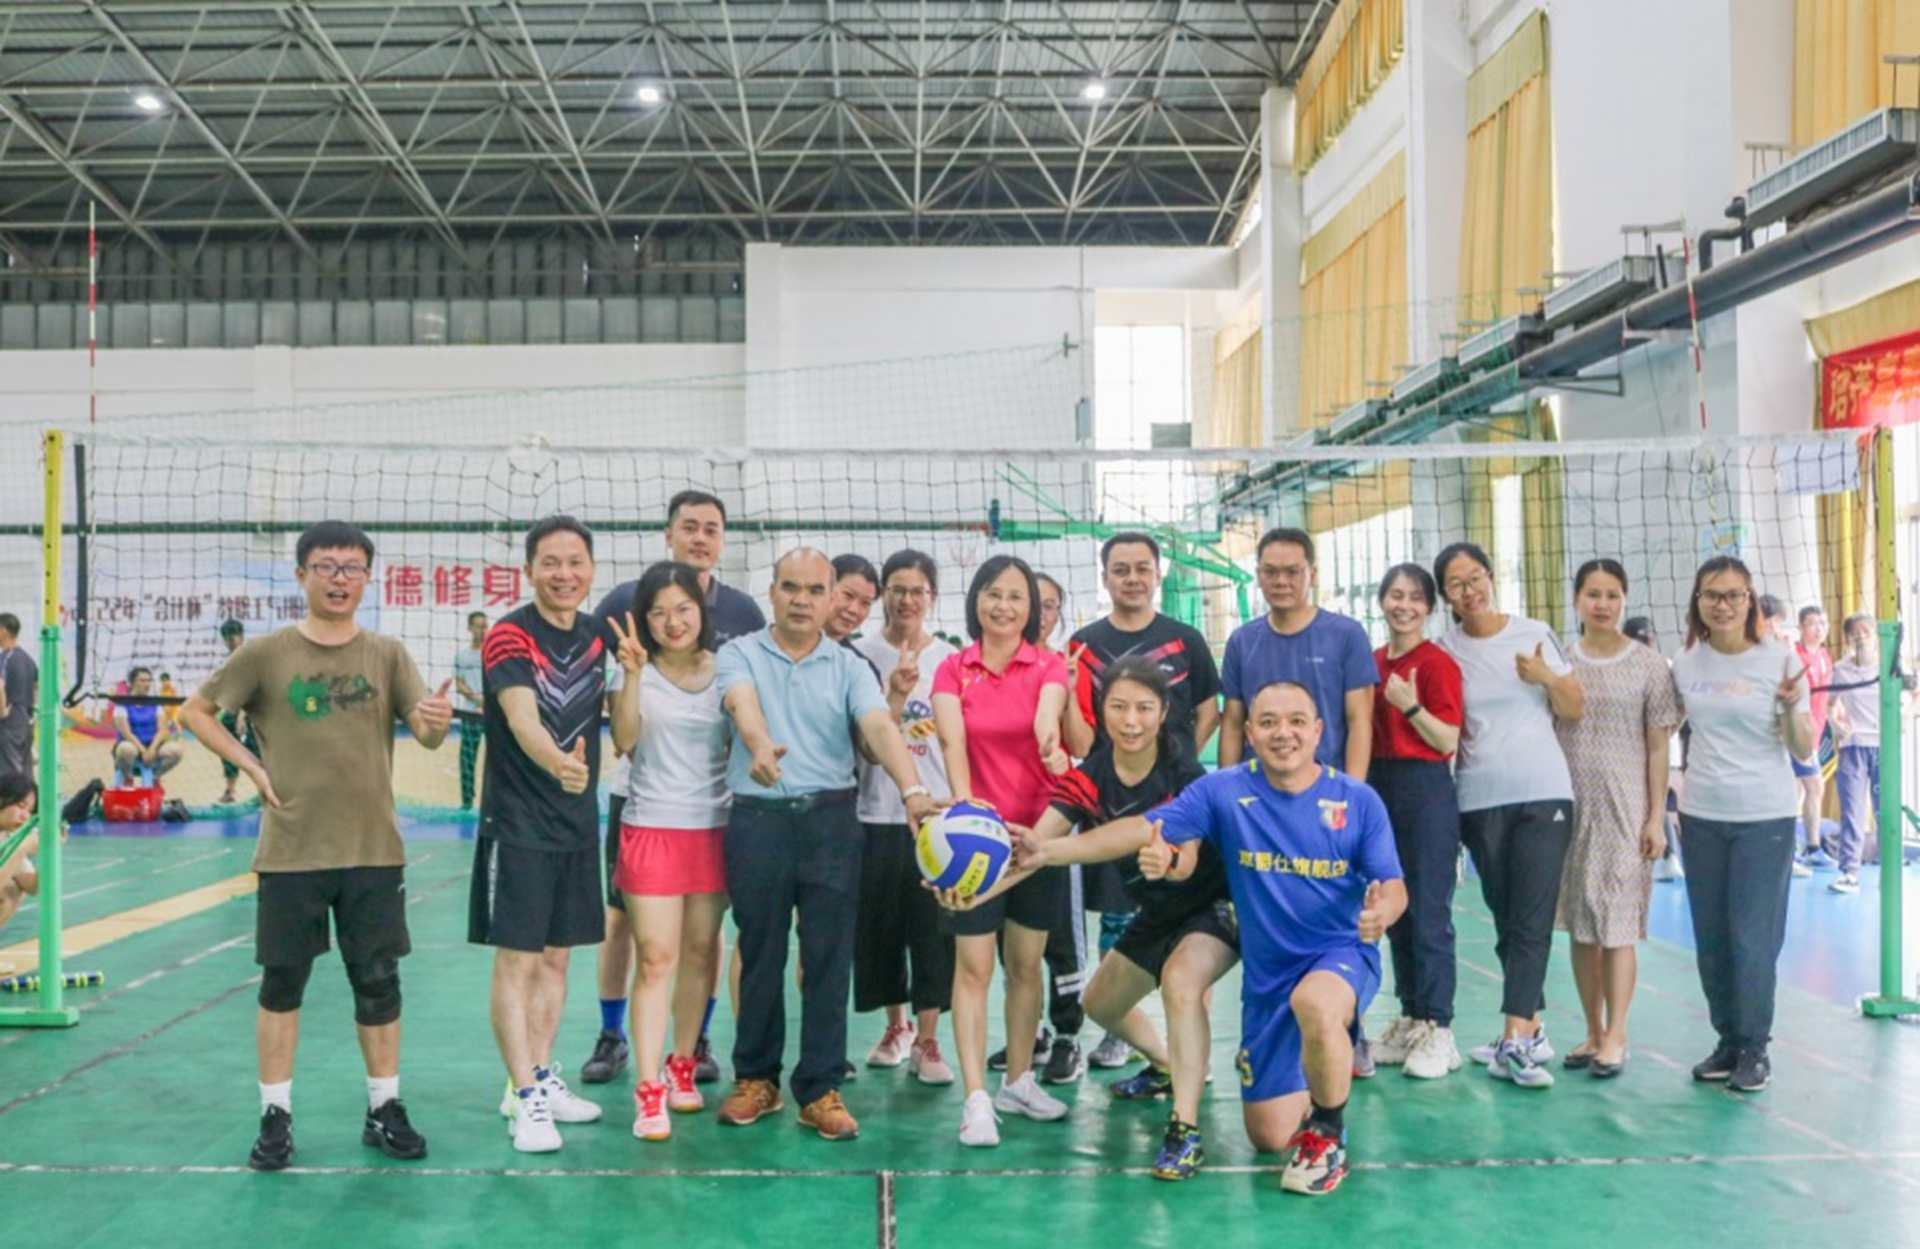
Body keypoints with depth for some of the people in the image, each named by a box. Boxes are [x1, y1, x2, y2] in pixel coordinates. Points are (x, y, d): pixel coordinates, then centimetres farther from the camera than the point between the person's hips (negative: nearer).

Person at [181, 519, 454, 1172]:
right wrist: (251, 766, -4)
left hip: (373, 849, 1)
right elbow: (196, 711, 8)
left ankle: (385, 1109, 20)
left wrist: (437, 720, -31)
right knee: (282, 982, 6)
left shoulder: (387, 655, 2)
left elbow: (426, 733, -7)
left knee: (378, 983, 7)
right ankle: (275, 1116, 19)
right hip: (291, 850, -1)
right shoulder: (266, 653, -1)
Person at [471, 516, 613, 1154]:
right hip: (517, 825, -6)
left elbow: (624, 739, 6)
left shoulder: (600, 635, 5)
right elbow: (522, 720, -29)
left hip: (578, 822, 6)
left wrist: (631, 674, -11)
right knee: (517, 962, -2)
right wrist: (559, 762, -49)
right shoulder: (508, 636, -13)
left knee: (556, 957, 14)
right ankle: (526, 1099, 6)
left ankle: (539, 1078, 28)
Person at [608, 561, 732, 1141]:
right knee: (655, 958, -7)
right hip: (651, 827, -2)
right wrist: (632, 675, -28)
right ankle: (648, 1091, -3)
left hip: (714, 827, 3)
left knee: (699, 953, 11)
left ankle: (680, 1066, 28)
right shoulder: (641, 671, -2)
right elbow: (625, 736, -17)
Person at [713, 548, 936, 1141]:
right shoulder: (739, 655, 4)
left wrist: (913, 790, -28)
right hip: (757, 819, -1)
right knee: (760, 957, 10)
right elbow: (743, 704, -18)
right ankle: (756, 1078, 26)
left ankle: (820, 1090, 14)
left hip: (830, 820, 1)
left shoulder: (849, 666, 7)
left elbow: (879, 726, -10)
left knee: (829, 960, 3)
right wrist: (761, 745, -41)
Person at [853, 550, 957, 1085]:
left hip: (939, 811, 0)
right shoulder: (862, 654, 0)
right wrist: (896, 694, -22)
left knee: (934, 928, -1)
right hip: (876, 811, 0)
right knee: (880, 924, 8)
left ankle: (927, 1041, 9)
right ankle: (896, 1026, 28)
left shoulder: (951, 659, 6)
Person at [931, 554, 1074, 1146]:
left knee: (1026, 963, 12)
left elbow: (1046, 719, -23)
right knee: (974, 966, -3)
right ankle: (976, 1098, 1)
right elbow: (952, 741, -15)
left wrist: (1051, 747, -46)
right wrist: (962, 797, -34)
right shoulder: (953, 670, 0)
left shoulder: (1049, 666, -1)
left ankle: (1018, 1081, 28)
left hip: (1037, 831, 1)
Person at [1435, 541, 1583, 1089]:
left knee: (1532, 920, -9)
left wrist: (1548, 678, -11)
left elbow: (1573, 711, 6)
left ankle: (1514, 1042, -12)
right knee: (1507, 919, 8)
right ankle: (1531, 1028, 19)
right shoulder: (1445, 650, 3)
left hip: (1543, 795, -1)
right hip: (1480, 802, 1)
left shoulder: (1534, 634, 2)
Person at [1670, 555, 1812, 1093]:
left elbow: (1804, 752, -5)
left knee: (1753, 939, -2)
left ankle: (1754, 1048, 12)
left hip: (1765, 819, -3)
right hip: (1701, 818, 3)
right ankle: (1728, 1039, 23)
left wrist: (1792, 708, -23)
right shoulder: (1686, 664, 1)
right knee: (1711, 939, 9)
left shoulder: (1780, 660, -7)